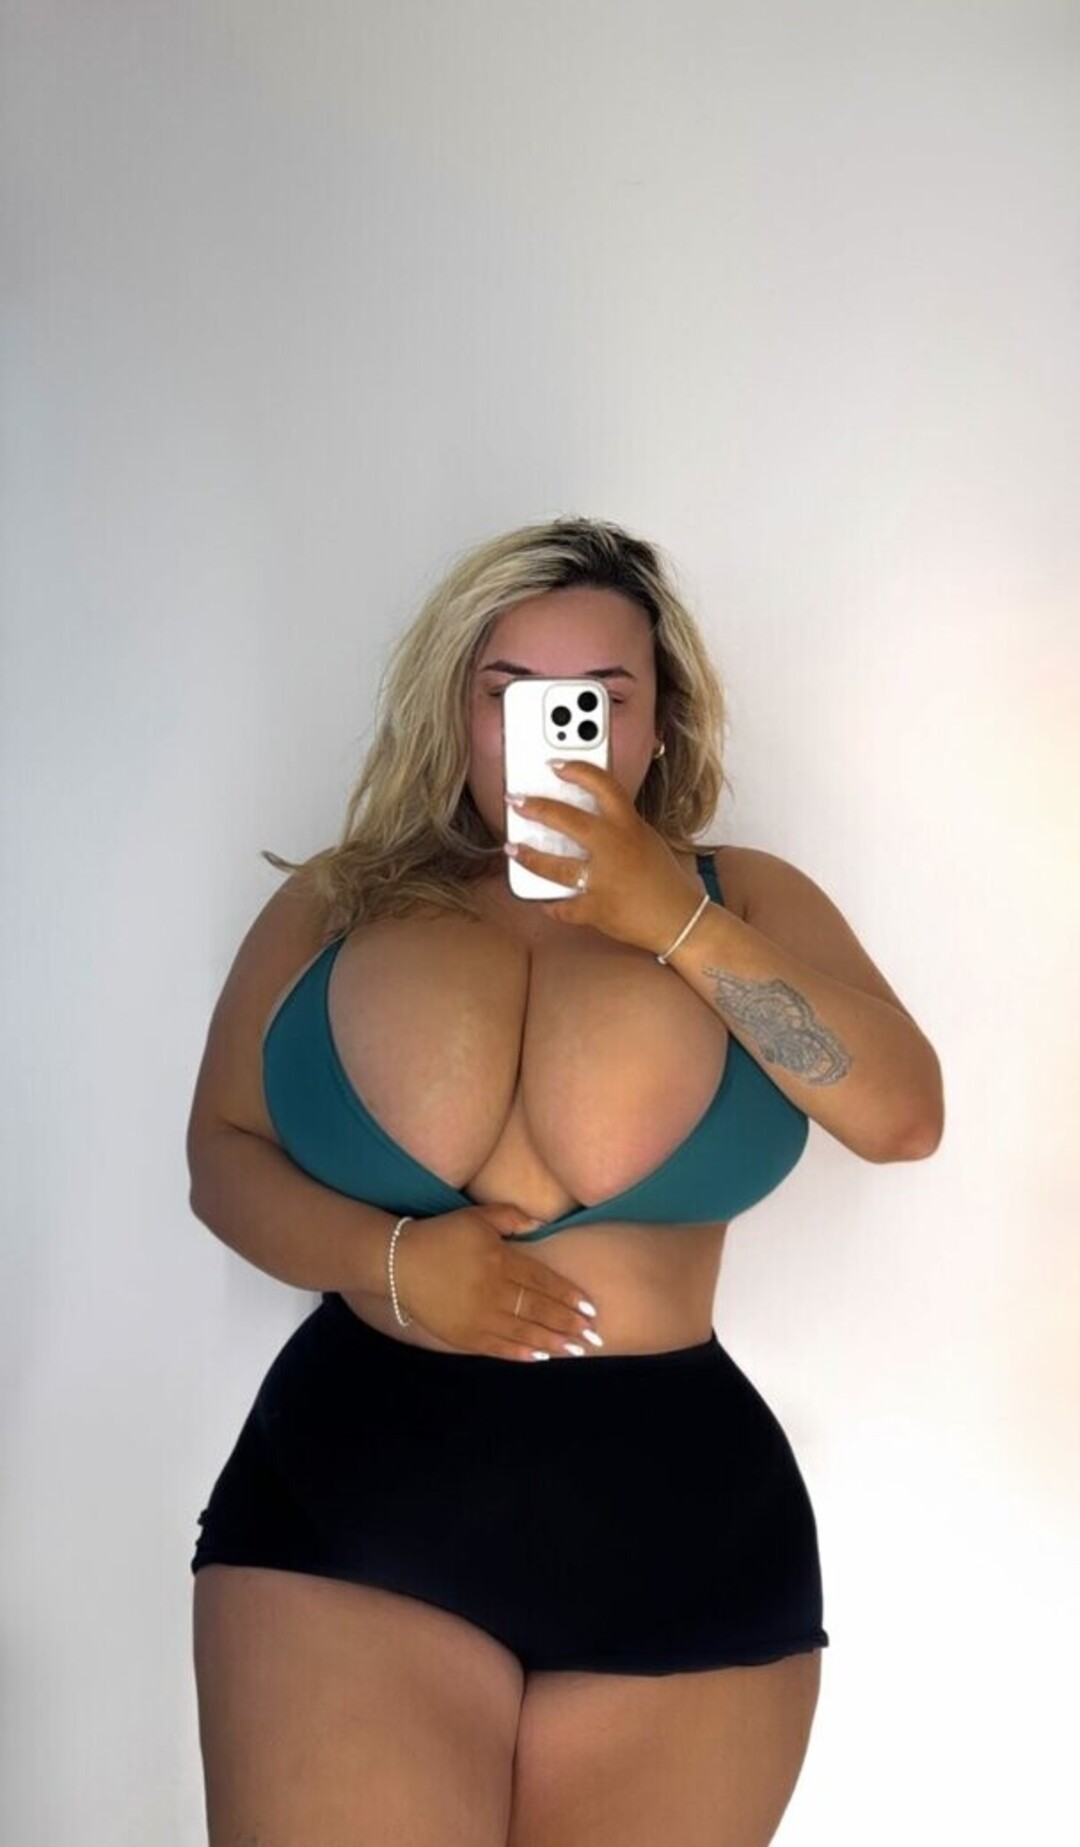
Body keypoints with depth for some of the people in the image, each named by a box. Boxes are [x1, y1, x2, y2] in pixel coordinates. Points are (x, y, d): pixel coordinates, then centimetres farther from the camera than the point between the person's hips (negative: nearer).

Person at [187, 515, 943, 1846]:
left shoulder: (744, 898, 6)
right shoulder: (333, 903, 8)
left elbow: (903, 1117, -5)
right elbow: (221, 1153, 7)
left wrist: (673, 920, -13)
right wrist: (389, 1261, -11)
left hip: (684, 1531, 1)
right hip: (349, 1498, 0)